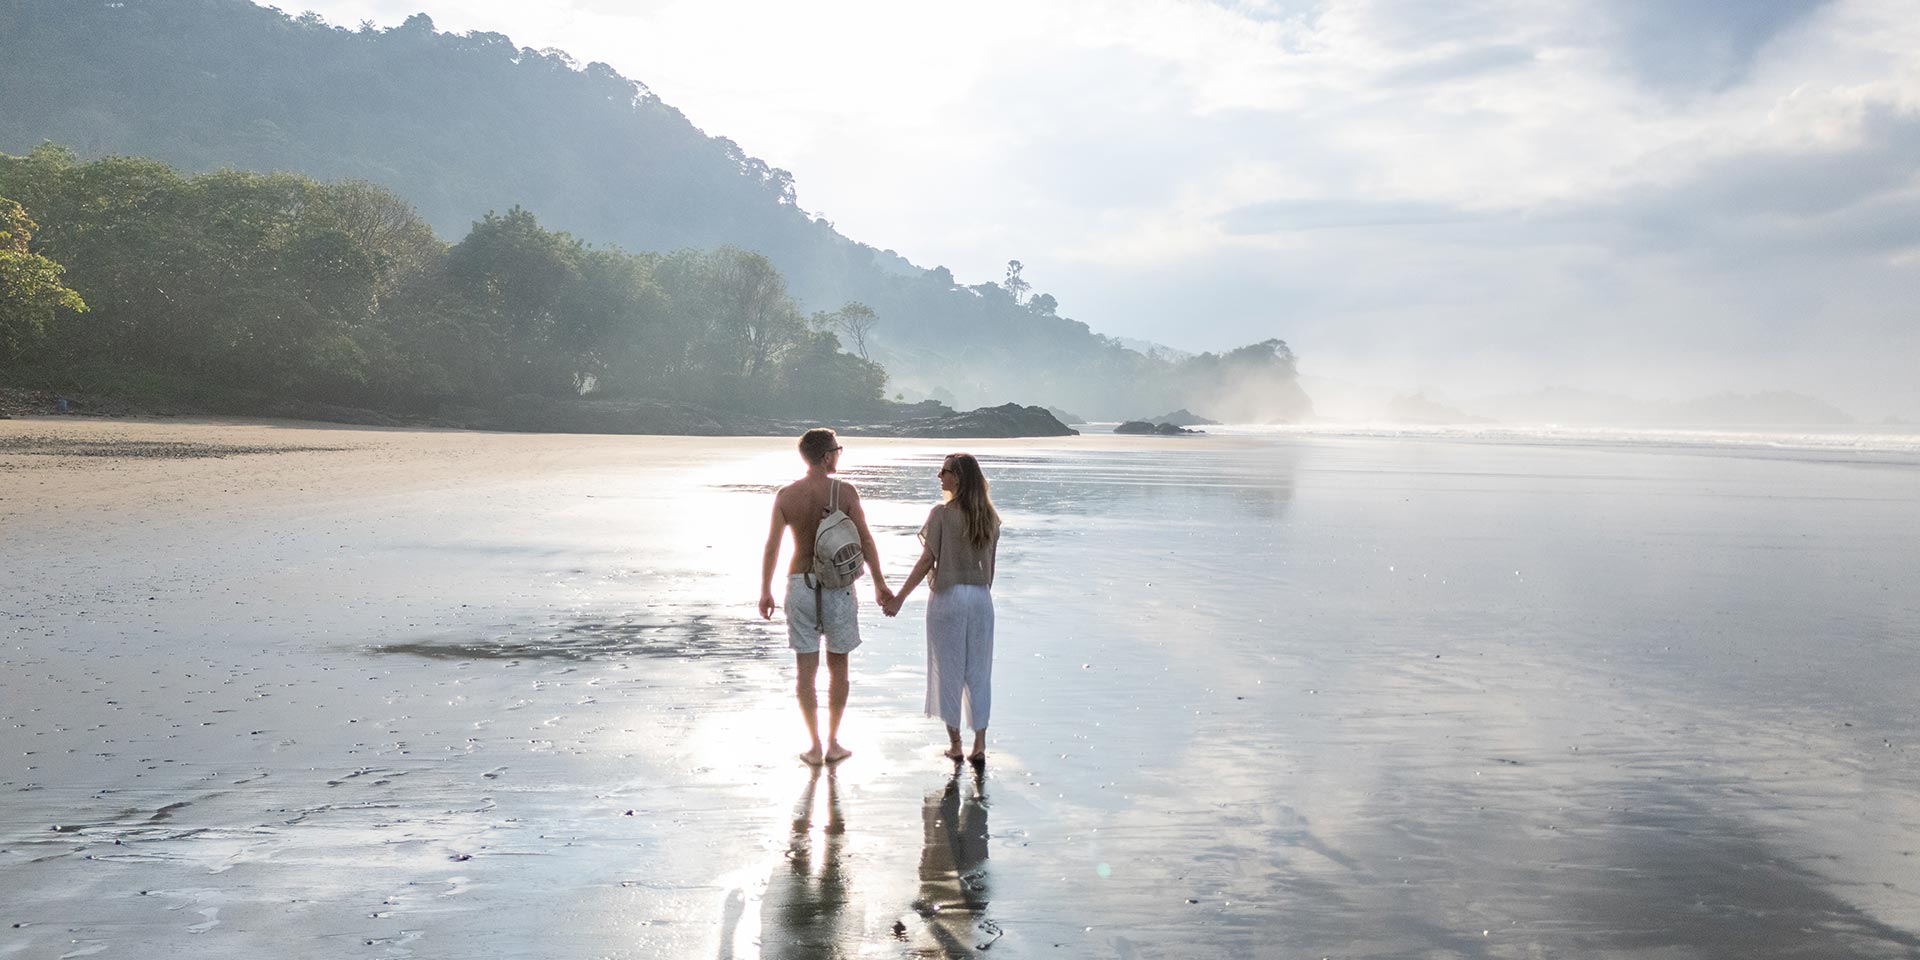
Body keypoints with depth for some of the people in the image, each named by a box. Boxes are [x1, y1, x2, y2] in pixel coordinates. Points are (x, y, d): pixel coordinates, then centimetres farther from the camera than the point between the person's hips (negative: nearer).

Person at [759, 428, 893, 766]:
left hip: (800, 585, 1)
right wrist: (879, 584, 4)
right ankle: (833, 744, 17)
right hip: (838, 586, -1)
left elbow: (771, 547, 0)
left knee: (806, 668, 7)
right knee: (838, 667, 12)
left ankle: (815, 746, 8)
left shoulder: (786, 495, -2)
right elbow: (865, 541, -5)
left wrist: (765, 591, 10)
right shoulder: (844, 491, -7)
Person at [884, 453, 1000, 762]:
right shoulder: (990, 517, 4)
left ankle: (955, 744, 14)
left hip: (947, 597, -4)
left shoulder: (942, 514, -11)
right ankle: (980, 745, 10)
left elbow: (927, 561, -12)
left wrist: (899, 598, -6)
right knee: (978, 672, 10)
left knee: (949, 670, 7)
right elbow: (989, 566, 7)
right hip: (981, 599, 4)